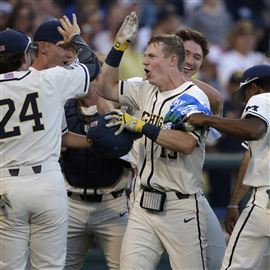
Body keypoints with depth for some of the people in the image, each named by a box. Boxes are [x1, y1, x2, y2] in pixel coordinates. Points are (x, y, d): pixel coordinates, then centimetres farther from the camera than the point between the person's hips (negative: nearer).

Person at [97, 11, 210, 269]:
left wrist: (140, 125, -25)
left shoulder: (194, 97, -12)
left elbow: (186, 144, -26)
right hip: (145, 201, 7)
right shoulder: (146, 91, 10)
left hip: (181, 207, -7)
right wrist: (120, 44, 9)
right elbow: (106, 88, 18)